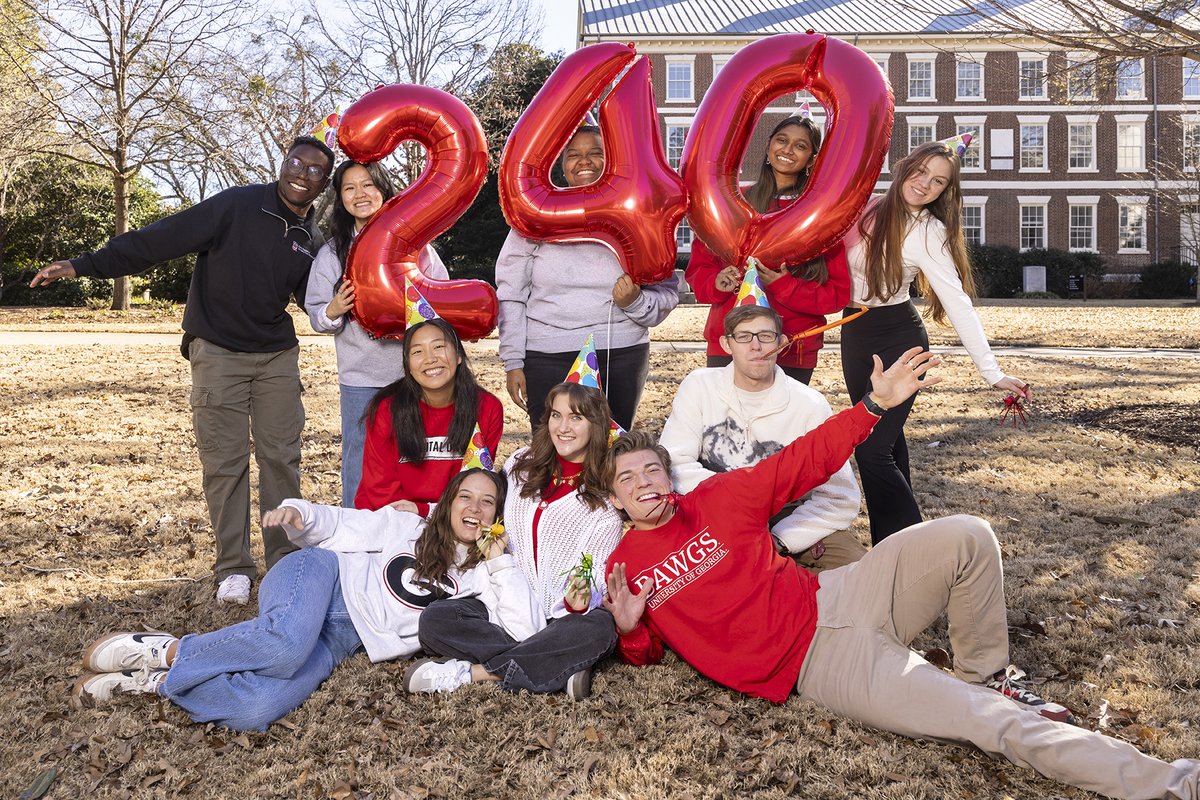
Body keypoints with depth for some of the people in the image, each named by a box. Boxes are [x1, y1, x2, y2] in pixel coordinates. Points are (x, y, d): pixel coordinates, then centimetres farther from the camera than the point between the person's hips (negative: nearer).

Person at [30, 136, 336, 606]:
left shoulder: (312, 239, 4)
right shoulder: (238, 206, -11)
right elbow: (160, 239, -14)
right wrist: (85, 265, -18)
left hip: (277, 356, 4)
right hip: (217, 352, -3)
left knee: (281, 456, 3)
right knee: (224, 461, -2)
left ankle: (285, 559, 13)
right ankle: (233, 567, 7)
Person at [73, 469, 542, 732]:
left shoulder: (477, 580, 13)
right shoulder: (408, 528, 10)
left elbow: (527, 629, 2)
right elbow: (337, 527, 9)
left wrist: (500, 561, -4)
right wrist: (300, 515, -13)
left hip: (336, 646, 1)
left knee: (255, 711, -31)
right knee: (286, 641, -41)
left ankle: (151, 682, -11)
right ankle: (165, 652, -18)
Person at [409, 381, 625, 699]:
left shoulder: (608, 499, 1)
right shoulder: (520, 465, 10)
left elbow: (601, 586, -3)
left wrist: (579, 602, -24)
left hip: (561, 617, -2)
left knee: (599, 628, -36)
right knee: (435, 619, -24)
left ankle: (472, 671, -28)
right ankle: (561, 667, -30)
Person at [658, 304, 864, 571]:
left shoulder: (810, 404, -8)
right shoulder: (700, 386, -3)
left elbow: (841, 499, -11)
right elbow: (672, 463, -11)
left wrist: (777, 540, -21)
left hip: (790, 516, 0)